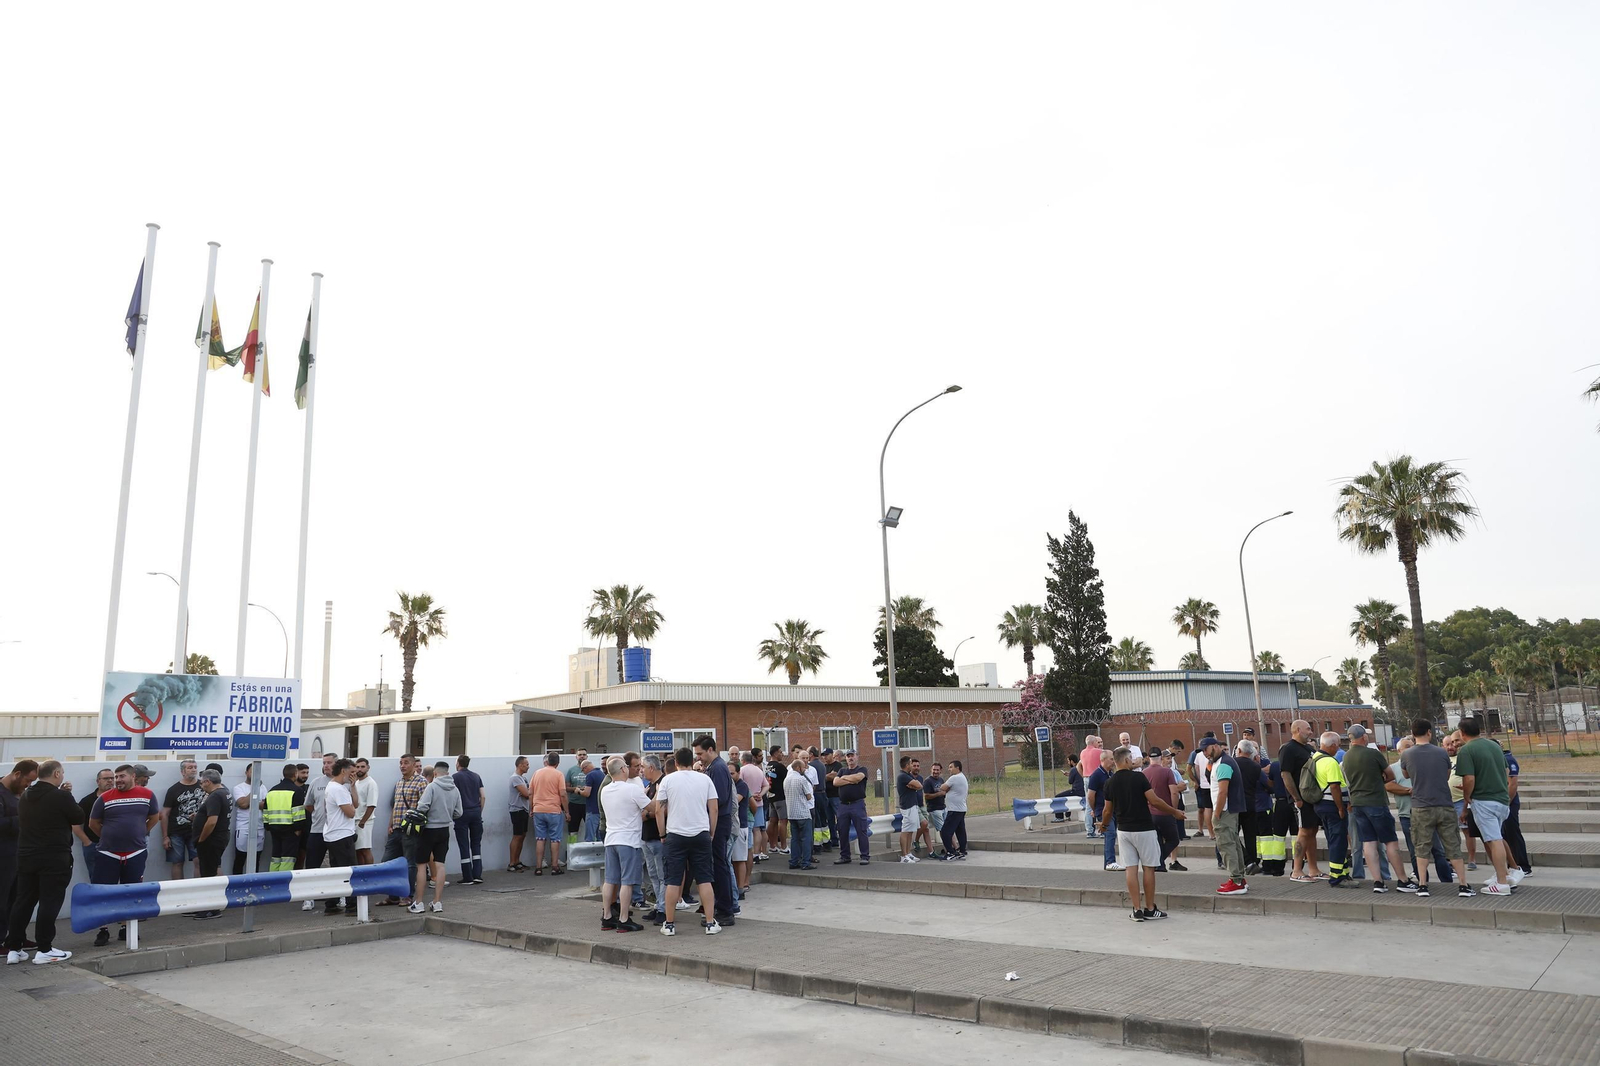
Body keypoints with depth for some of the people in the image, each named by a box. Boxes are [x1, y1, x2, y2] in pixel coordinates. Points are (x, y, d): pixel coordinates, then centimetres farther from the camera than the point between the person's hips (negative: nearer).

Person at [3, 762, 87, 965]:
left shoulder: (25, 796, 7)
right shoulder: (61, 797, -15)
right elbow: (79, 819, -5)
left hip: (26, 856, 7)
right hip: (54, 858, -7)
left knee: (23, 901, 12)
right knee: (50, 902, -2)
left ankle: (13, 949, 14)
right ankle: (44, 950, 1)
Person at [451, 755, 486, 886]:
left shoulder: (455, 777, -3)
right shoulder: (476, 777, 11)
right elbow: (483, 797, 8)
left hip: (462, 813, -4)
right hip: (476, 813, 4)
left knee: (464, 846, 1)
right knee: (476, 844, 11)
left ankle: (468, 877, 2)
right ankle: (477, 875, 5)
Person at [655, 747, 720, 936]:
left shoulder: (667, 780, -1)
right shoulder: (705, 779, 3)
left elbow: (659, 810, -2)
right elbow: (714, 809, 3)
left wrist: (662, 835, 8)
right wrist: (711, 832, 13)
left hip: (675, 835, -1)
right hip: (701, 835, 2)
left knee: (673, 882, 4)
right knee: (704, 880, 6)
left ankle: (669, 924, 9)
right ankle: (710, 922, 6)